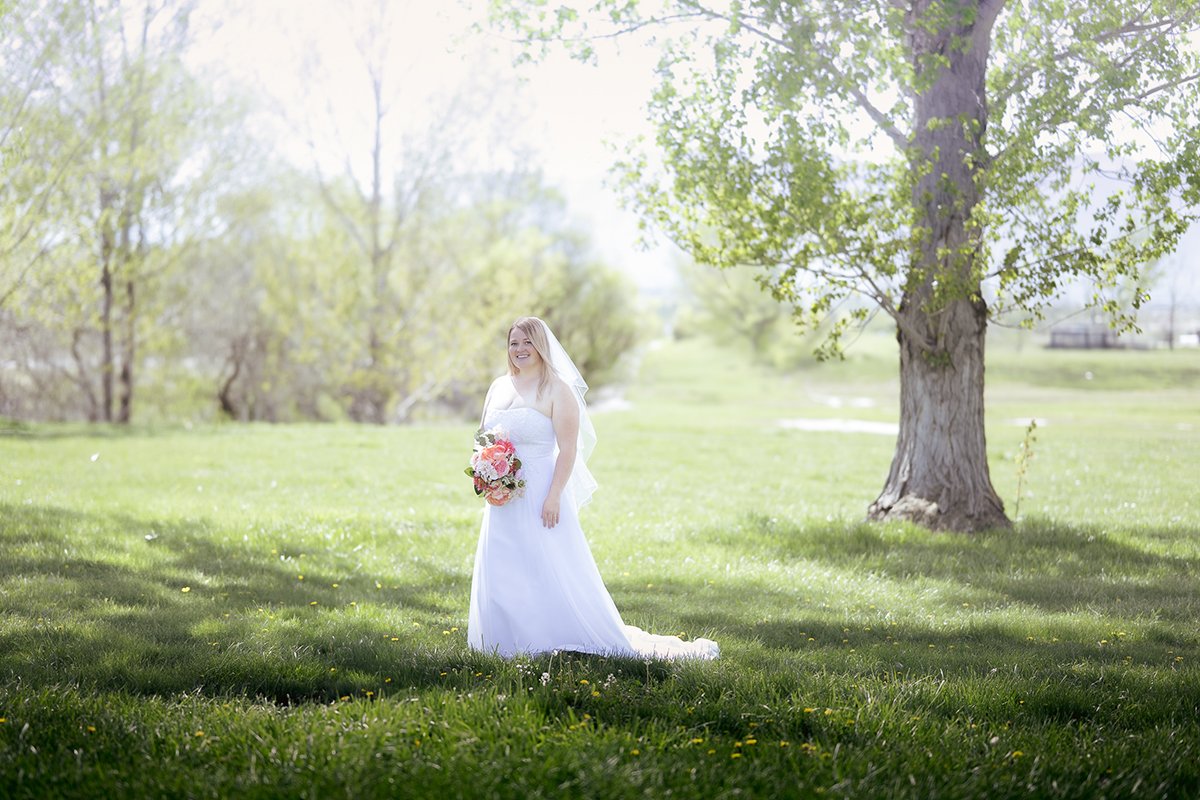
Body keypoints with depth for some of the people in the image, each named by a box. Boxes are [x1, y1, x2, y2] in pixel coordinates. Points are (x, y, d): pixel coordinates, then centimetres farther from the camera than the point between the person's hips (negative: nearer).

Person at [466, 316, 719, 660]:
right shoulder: (498, 388, 11)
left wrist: (554, 496, -19)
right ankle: (512, 643, 20)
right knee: (500, 577, 9)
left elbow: (568, 449, -12)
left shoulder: (557, 389, -8)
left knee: (554, 574, -5)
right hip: (503, 499, 7)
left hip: (541, 498, -6)